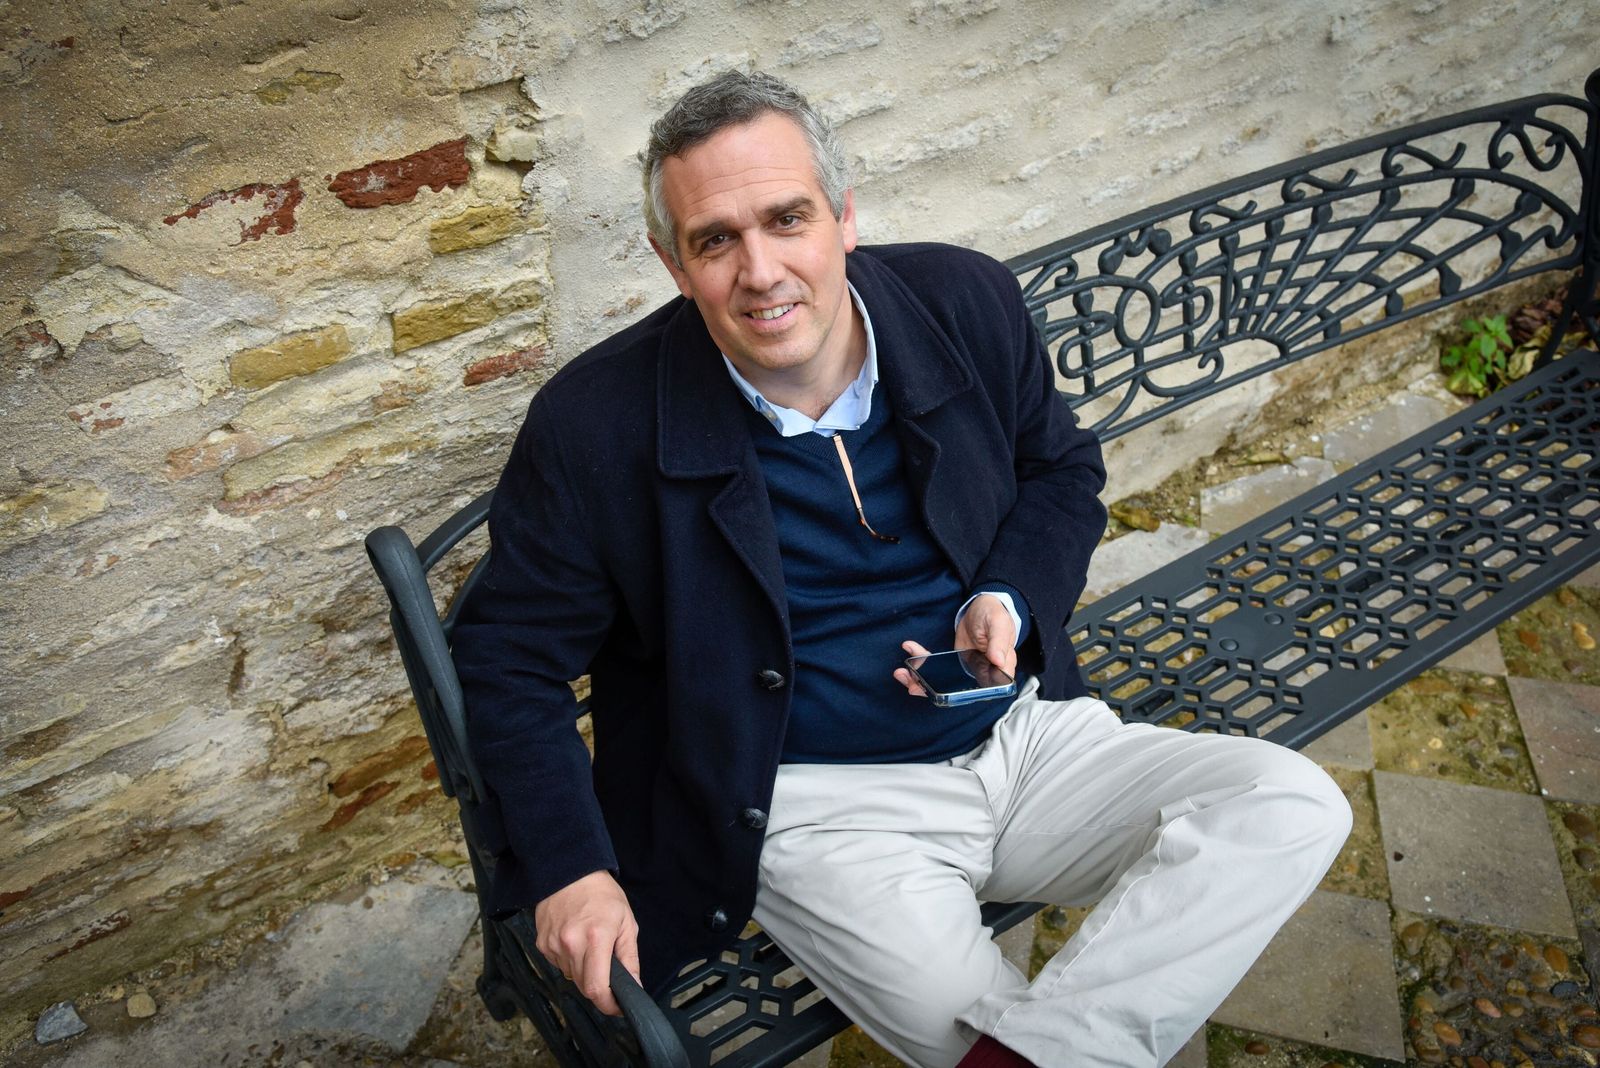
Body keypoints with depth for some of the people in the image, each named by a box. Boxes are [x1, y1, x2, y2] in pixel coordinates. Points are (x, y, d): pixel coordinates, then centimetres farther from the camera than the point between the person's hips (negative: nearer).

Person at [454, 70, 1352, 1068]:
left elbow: (1064, 471, 14)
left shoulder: (968, 302, -4)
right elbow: (510, 658, -3)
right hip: (817, 806, -4)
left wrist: (1007, 600, -7)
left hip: (1022, 732, 5)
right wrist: (570, 868, -14)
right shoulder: (596, 425, -13)